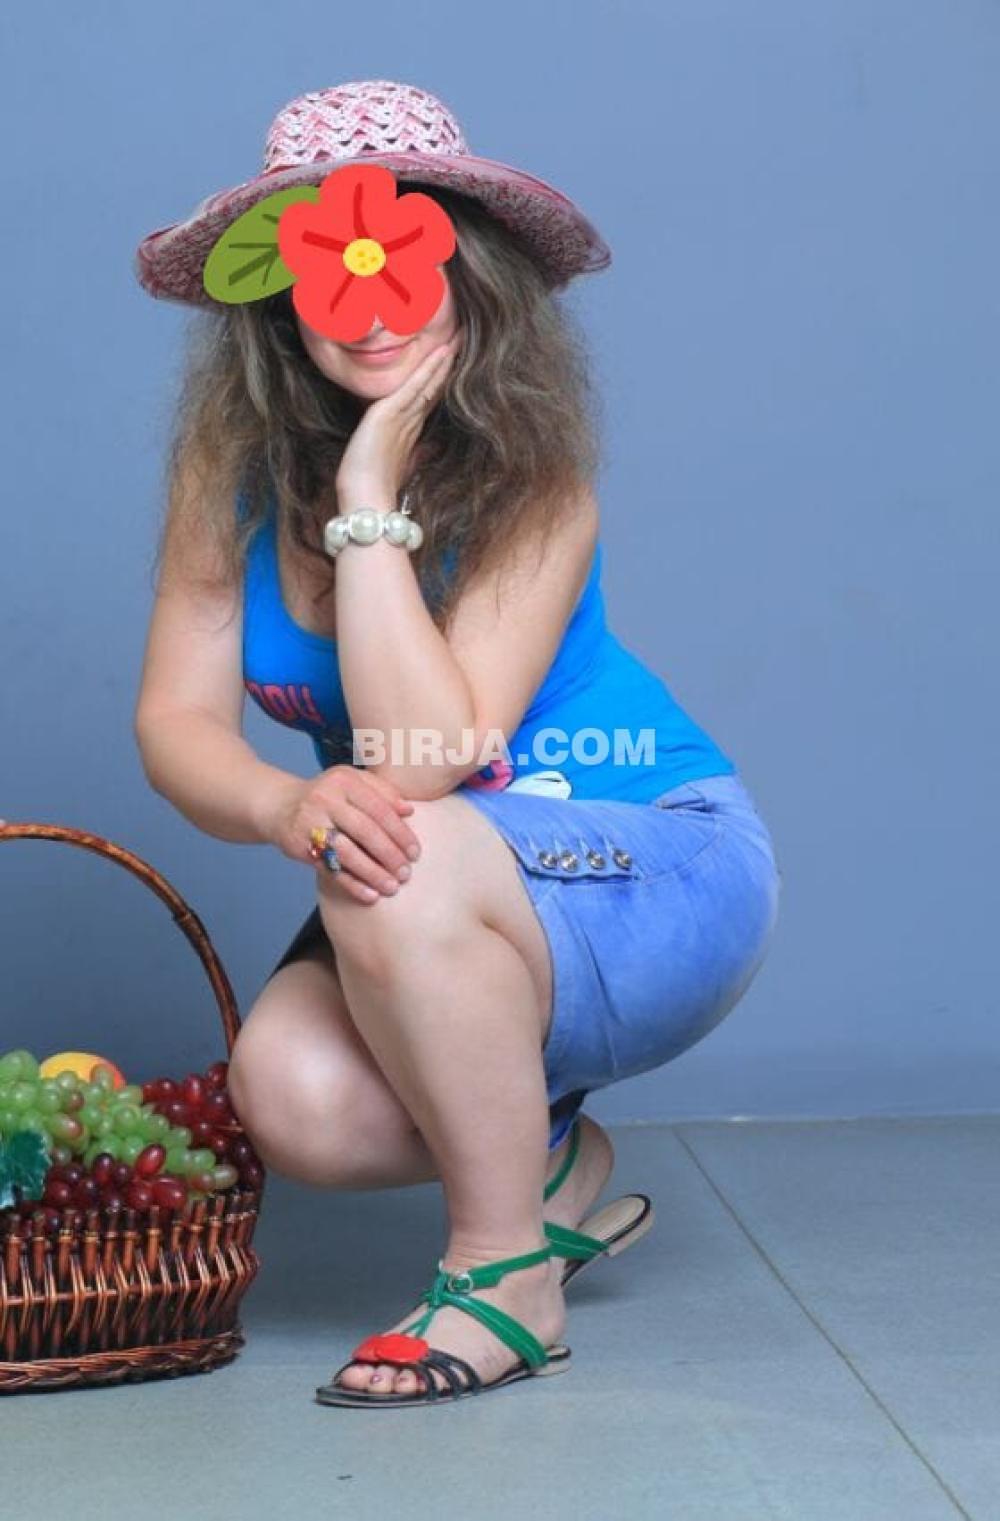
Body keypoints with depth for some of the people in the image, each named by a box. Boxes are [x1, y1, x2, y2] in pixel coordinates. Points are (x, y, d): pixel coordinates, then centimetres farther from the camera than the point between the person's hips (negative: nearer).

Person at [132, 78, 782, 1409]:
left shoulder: (530, 473, -21)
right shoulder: (234, 463, -8)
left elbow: (425, 757, -30)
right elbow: (177, 719, -12)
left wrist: (372, 500, -31)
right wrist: (292, 807, -33)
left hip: (661, 871, -4)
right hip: (439, 915, 5)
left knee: (407, 866, -36)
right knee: (296, 1096, -26)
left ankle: (510, 1274, -16)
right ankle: (552, 1165, 7)